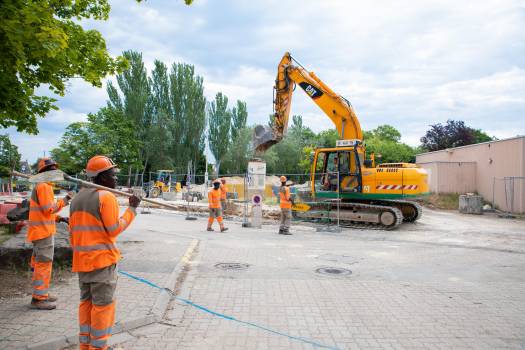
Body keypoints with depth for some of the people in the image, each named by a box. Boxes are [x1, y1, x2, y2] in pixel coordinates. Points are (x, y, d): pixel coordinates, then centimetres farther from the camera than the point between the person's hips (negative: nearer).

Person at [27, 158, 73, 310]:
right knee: (44, 264, -6)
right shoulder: (43, 185, -14)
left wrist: (60, 218, 12)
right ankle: (38, 298, -1)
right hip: (43, 231, -11)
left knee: (39, 263, 17)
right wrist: (65, 200, -14)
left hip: (41, 230, 11)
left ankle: (41, 294, 28)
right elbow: (49, 209, -21)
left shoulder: (44, 186, 18)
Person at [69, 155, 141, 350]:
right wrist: (132, 209, -8)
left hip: (81, 260, 8)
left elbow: (72, 230, 15)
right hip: (102, 259, -8)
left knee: (86, 302, 16)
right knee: (102, 304, 1)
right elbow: (114, 230, -14)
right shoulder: (106, 197, -13)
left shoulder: (78, 198, 13)